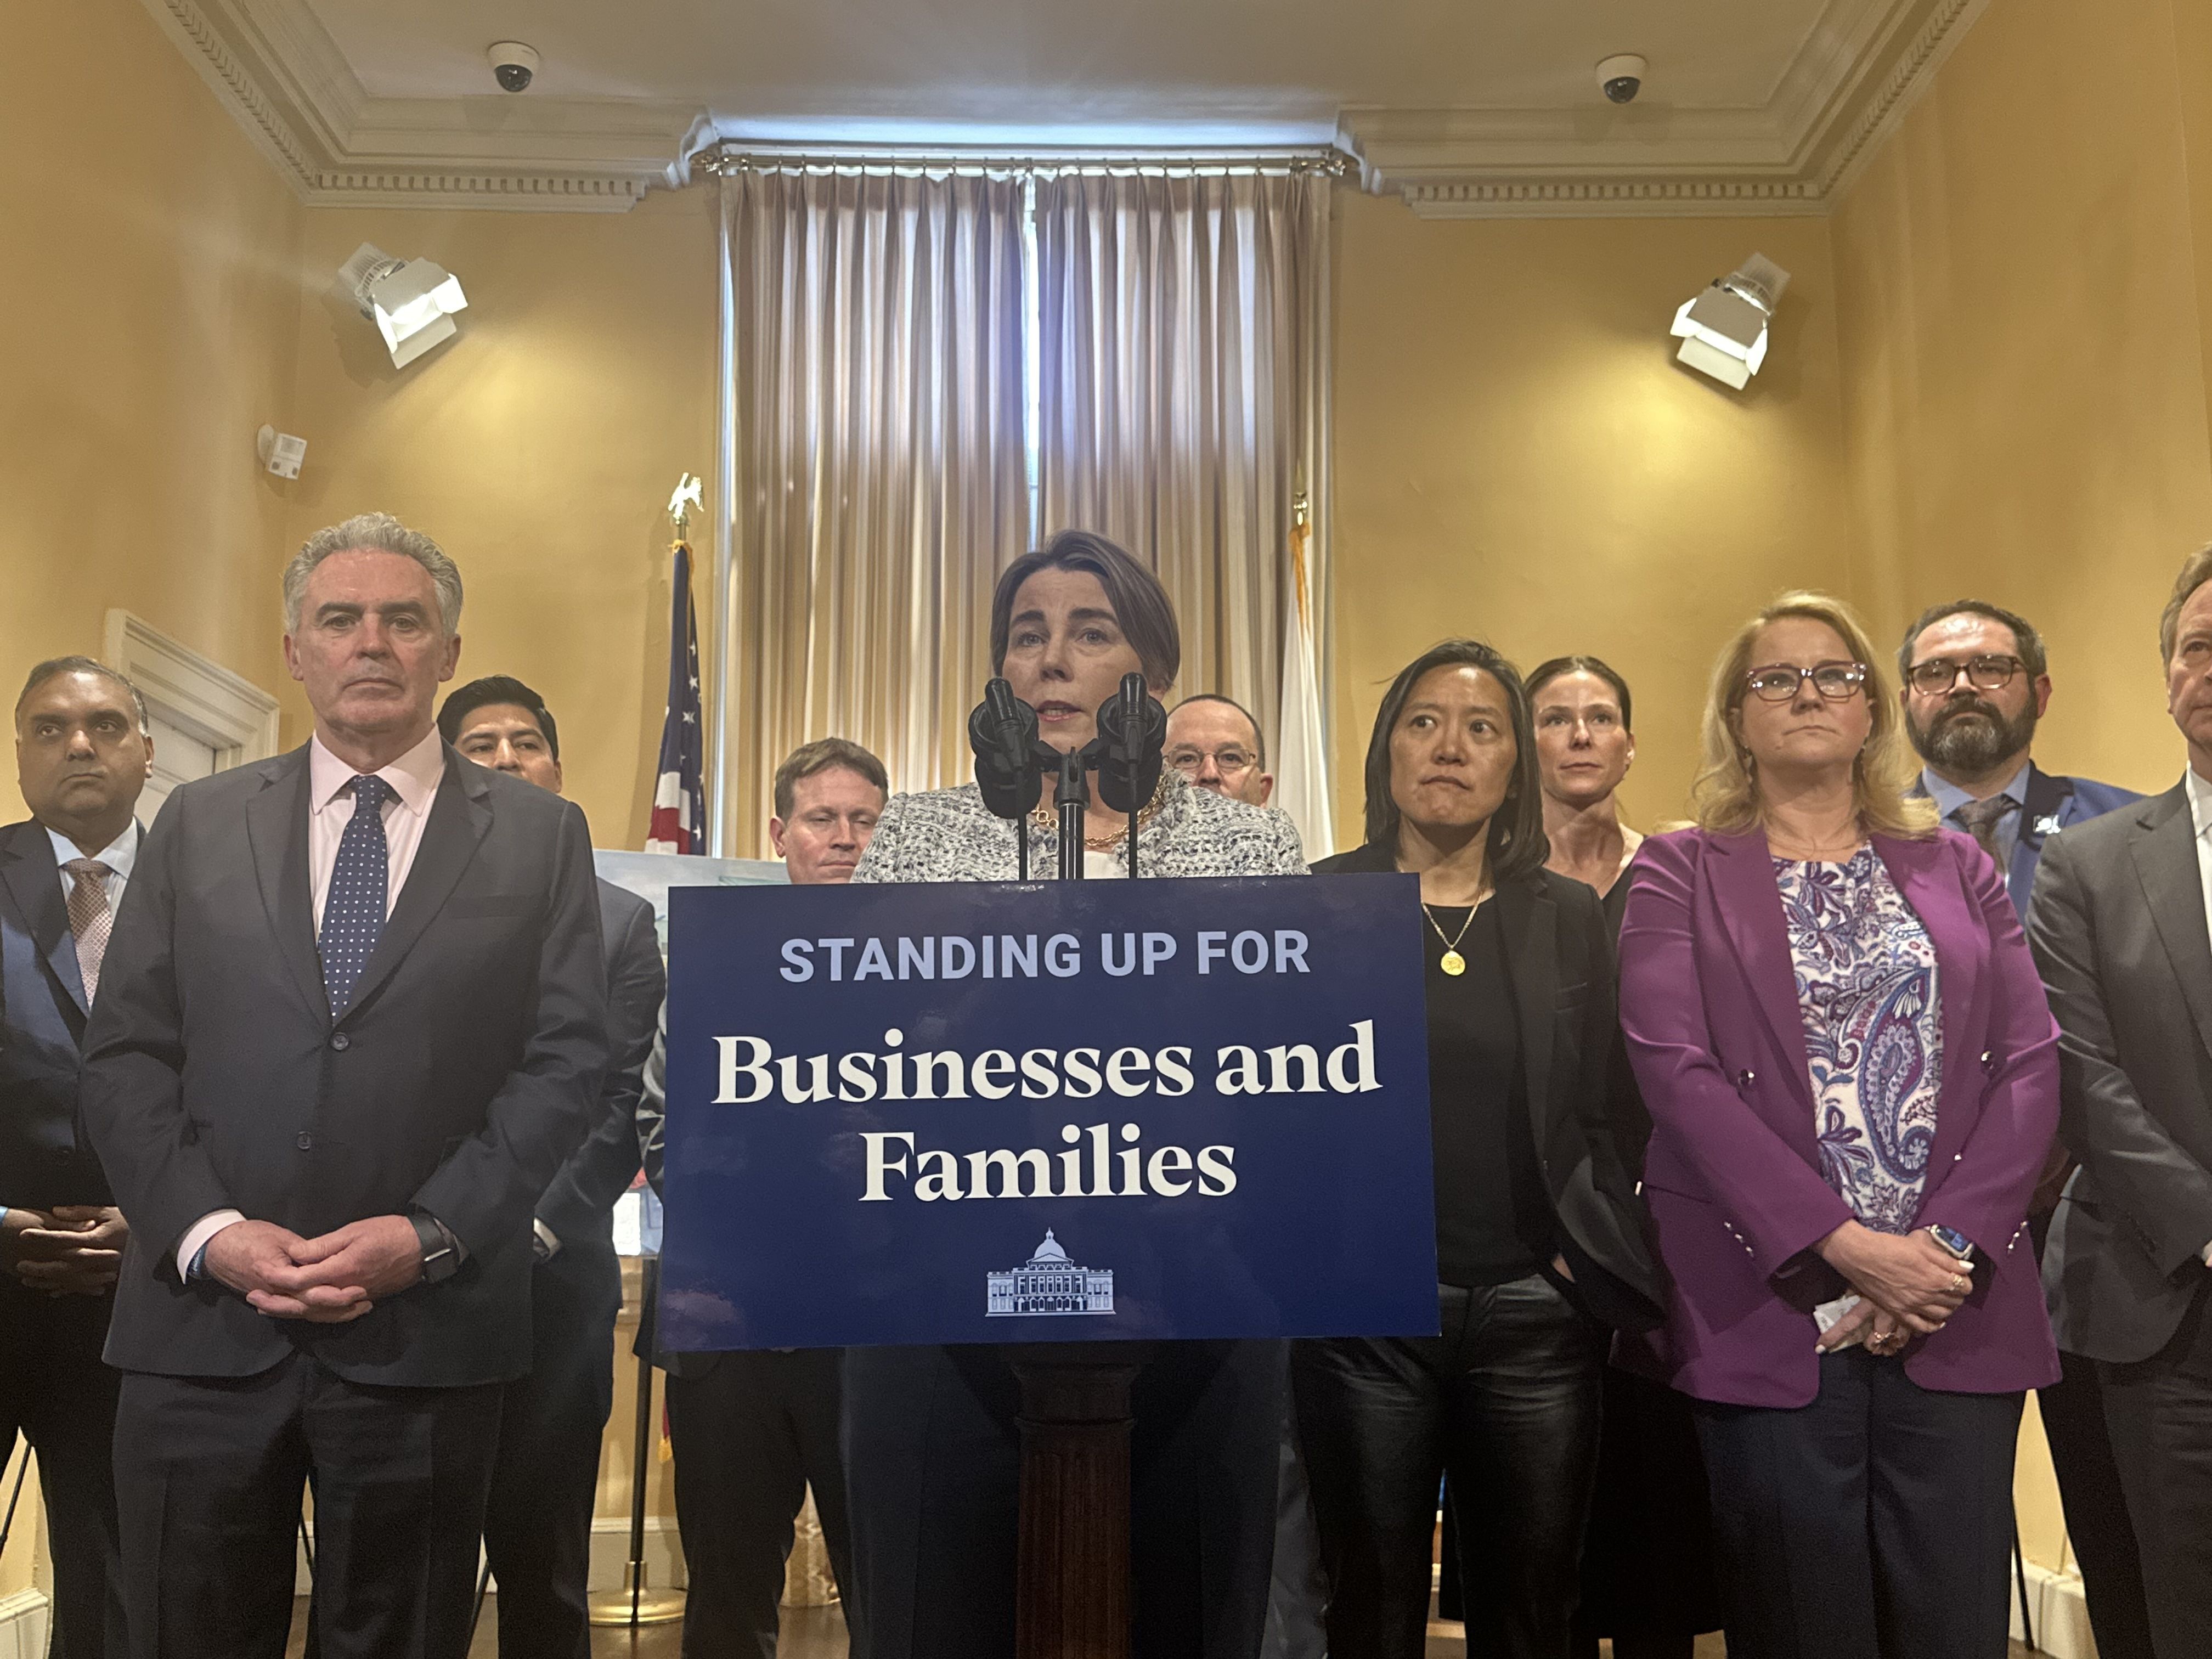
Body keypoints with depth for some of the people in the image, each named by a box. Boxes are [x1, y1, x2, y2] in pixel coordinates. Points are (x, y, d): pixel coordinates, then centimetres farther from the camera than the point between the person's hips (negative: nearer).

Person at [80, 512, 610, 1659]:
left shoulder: (539, 836, 4)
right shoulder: (199, 825, 10)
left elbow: (566, 1063, -2)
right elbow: (125, 1057, 5)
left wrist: (429, 1234, -11)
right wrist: (207, 1232, -9)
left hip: (427, 1336, -1)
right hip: (201, 1326, 2)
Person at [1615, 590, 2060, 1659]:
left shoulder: (1954, 868, 14)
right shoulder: (1679, 873, 6)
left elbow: (2030, 1063, 5)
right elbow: (1676, 1070, -7)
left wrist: (1952, 1245, -10)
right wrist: (1844, 1244, -15)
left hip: (1959, 1310, 2)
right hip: (1772, 1307, -2)